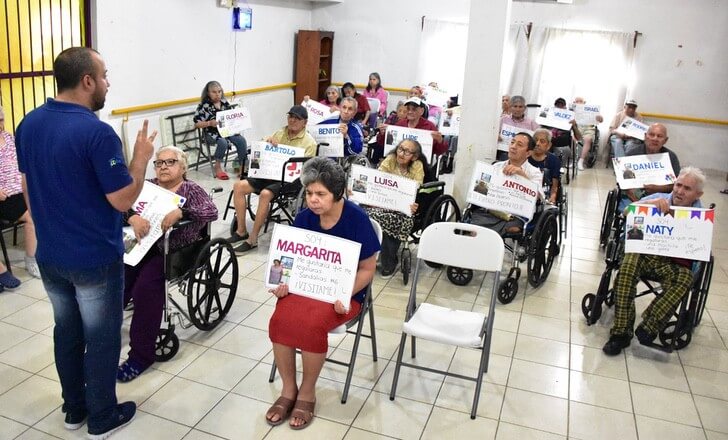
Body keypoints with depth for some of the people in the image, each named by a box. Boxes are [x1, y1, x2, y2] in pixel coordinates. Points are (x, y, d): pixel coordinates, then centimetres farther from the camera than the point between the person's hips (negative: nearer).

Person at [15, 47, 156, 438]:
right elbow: (123, 200, -20)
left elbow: (28, 189, 11)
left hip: (50, 255, 7)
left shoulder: (28, 125, 2)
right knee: (101, 338, 8)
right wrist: (141, 157, -7)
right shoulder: (96, 132, -22)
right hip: (95, 258, -7)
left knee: (66, 331, 20)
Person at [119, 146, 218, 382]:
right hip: (143, 246, 4)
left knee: (146, 288, -25)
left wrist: (180, 212, -26)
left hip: (174, 252, -4)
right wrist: (132, 217, -21)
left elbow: (212, 212, -11)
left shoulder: (191, 190, 6)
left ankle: (141, 355, -13)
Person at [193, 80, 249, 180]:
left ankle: (243, 167, -13)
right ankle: (218, 167, -14)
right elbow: (196, 123, -6)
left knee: (241, 140, -22)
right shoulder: (204, 105, -4)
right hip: (212, 133, -4)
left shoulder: (224, 102, 9)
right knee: (223, 142, -35)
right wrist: (210, 123, -21)